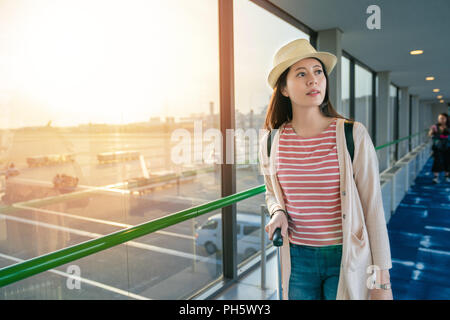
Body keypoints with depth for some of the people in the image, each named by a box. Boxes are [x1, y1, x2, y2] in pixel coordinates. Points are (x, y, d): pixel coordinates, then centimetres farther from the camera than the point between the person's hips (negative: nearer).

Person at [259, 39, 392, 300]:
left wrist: (382, 281, -6)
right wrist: (278, 213, -10)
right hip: (296, 259, 2)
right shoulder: (271, 141, -4)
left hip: (346, 259, -2)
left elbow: (373, 209, -8)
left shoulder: (353, 135, -11)